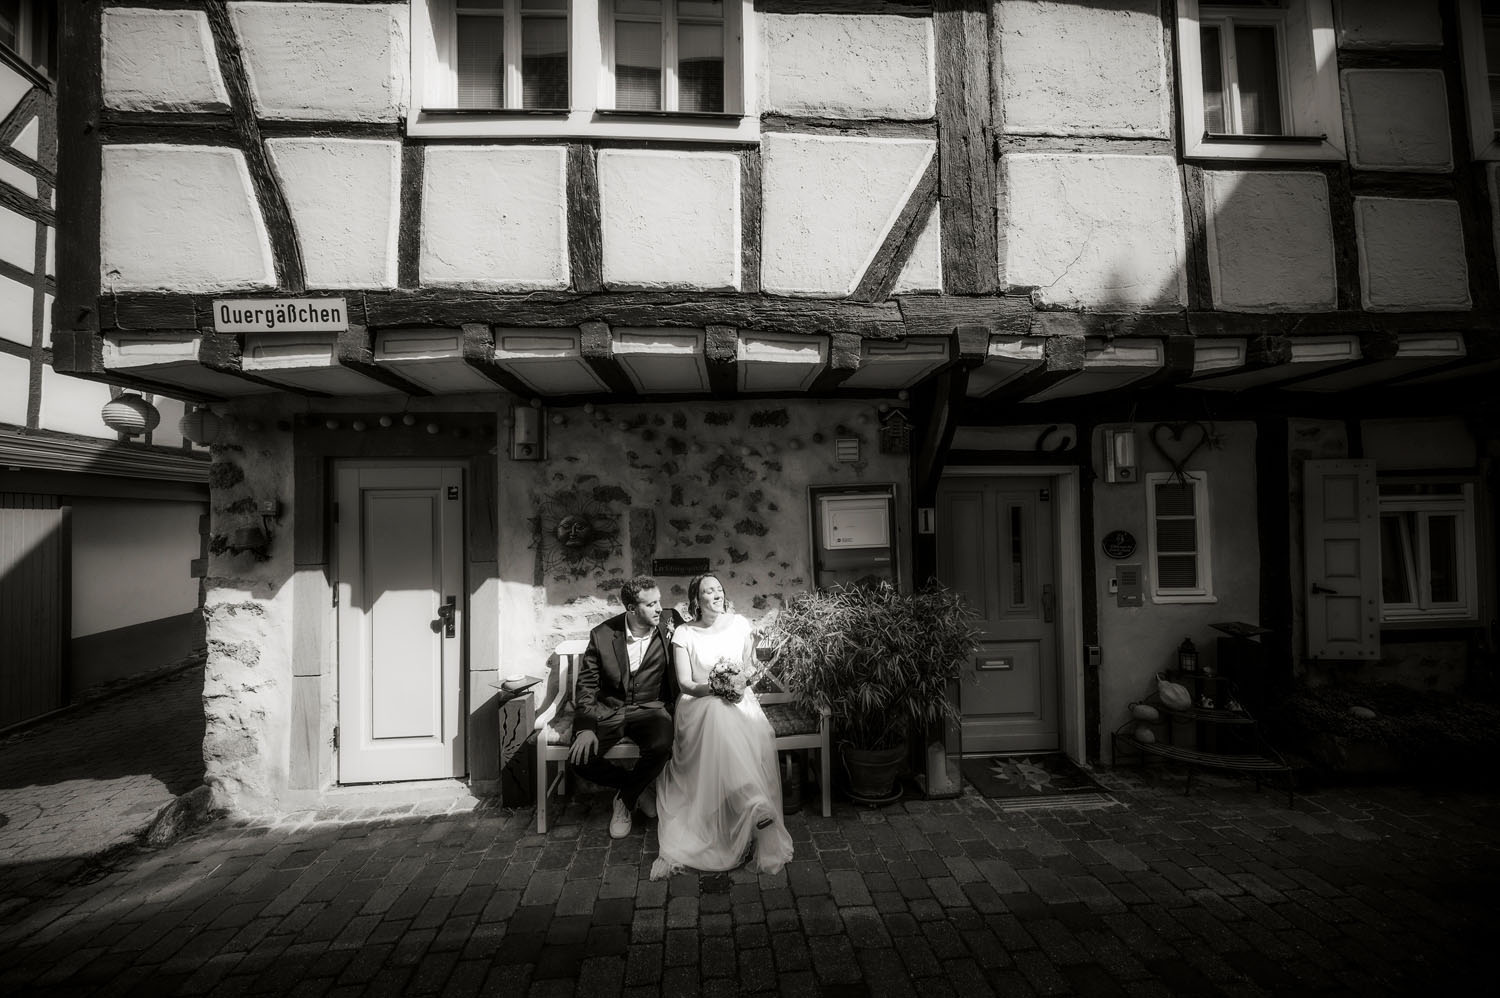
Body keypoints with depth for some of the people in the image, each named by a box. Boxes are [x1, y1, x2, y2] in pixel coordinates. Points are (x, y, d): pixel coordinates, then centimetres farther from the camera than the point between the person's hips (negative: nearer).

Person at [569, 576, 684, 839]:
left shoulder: (670, 622, -8)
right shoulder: (602, 635, -9)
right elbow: (586, 684, -3)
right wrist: (585, 727, -15)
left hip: (650, 708, -1)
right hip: (608, 711, 1)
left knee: (661, 746, -31)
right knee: (580, 758, -21)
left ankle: (625, 800, 1)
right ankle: (638, 787, 7)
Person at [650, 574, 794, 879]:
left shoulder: (740, 625, 8)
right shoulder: (684, 634, 2)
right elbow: (685, 683, -1)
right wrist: (714, 689, -19)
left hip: (739, 700, 2)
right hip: (700, 703, -2)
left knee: (758, 734, -34)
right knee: (718, 713, -39)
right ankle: (758, 808, -43)